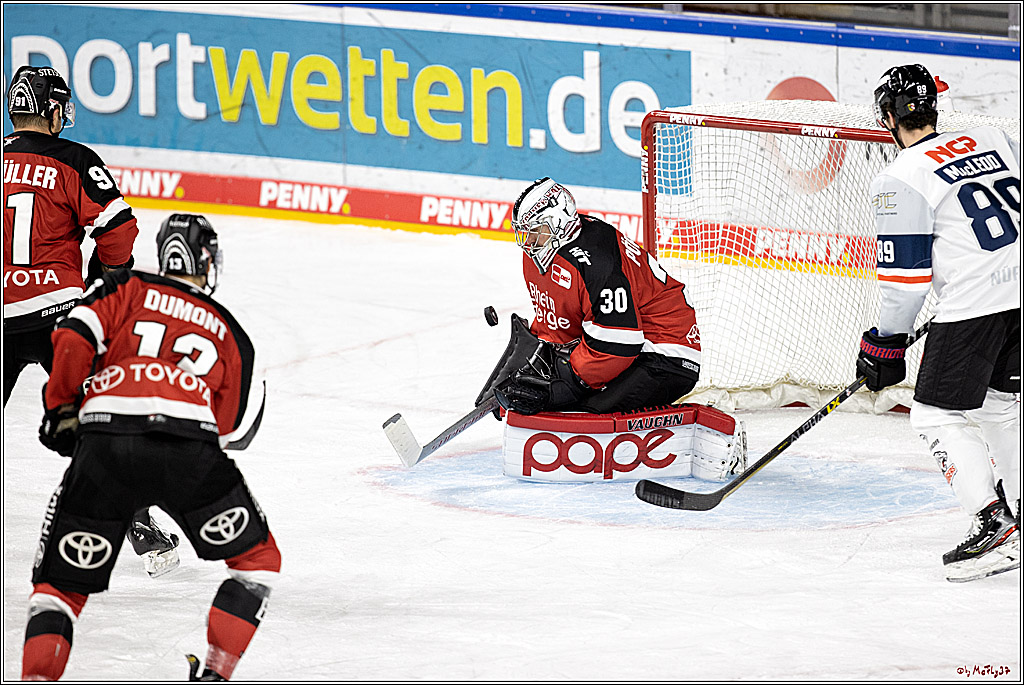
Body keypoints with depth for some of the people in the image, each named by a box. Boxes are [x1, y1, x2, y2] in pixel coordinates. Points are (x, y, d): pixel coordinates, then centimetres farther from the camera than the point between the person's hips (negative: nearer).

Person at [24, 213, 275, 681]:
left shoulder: (125, 289, 23)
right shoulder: (228, 332, 27)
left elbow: (73, 341, 6)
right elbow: (235, 431, 22)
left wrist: (61, 411, 19)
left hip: (104, 444, 1)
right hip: (191, 446, 0)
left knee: (60, 585, 14)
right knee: (257, 559, 22)